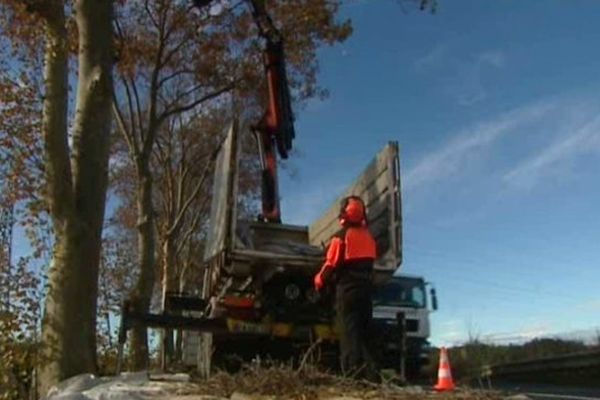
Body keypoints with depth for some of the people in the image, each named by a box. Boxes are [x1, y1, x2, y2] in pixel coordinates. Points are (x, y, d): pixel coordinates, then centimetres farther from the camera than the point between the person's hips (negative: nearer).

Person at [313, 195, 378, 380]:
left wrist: (319, 280, 8)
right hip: (366, 288, 6)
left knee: (349, 332, -8)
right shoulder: (368, 236, 12)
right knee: (363, 332, 12)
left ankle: (354, 376, -18)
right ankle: (369, 375, 9)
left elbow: (331, 264, -8)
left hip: (348, 289, -6)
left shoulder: (341, 236, -8)